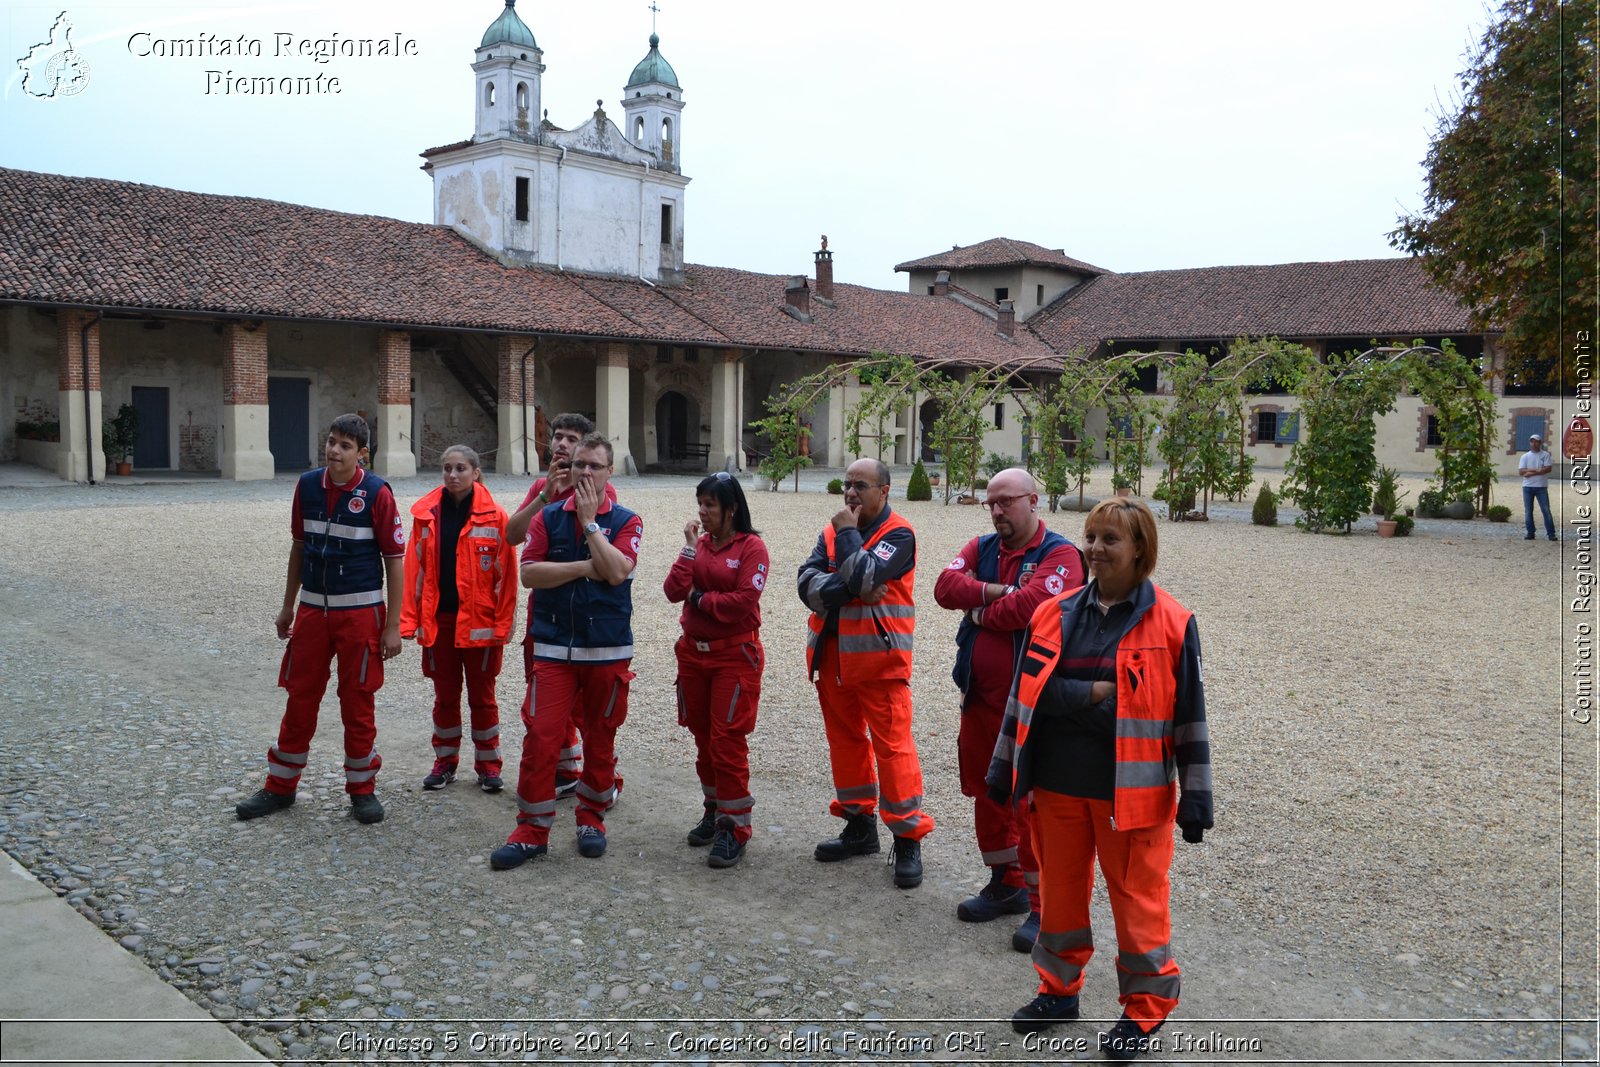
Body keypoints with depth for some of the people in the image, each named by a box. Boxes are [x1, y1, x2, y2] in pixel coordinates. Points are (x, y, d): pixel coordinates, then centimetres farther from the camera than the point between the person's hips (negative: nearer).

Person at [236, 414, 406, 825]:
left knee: (357, 703, 5)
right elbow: (299, 546, 13)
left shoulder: (377, 493, -10)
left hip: (360, 612, -4)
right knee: (299, 698, 10)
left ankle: (362, 789, 20)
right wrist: (288, 606, 14)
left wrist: (392, 625, -9)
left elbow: (394, 559, -8)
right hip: (312, 609, 4)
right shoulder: (307, 485, 2)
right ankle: (280, 787, 24)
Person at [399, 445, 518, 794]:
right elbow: (415, 569, 2)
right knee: (444, 695, 13)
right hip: (438, 620, 2)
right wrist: (409, 619, -3)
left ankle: (488, 765, 21)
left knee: (481, 695, 9)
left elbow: (505, 575, -6)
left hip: (480, 621, -2)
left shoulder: (494, 517, -6)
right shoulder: (426, 514, 2)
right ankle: (445, 761, 27)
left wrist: (503, 623, -10)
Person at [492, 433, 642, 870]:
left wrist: (590, 521, -12)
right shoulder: (548, 517, 6)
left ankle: (592, 818, 26)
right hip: (552, 648, 1)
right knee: (540, 735, -4)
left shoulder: (626, 521, 1)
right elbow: (529, 572, -5)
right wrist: (585, 568, -12)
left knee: (600, 737, 9)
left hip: (608, 649, -1)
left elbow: (617, 571, -17)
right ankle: (532, 831, 5)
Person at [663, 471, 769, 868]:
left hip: (735, 654, -6)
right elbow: (673, 591, -3)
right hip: (694, 652, 6)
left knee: (727, 742, -5)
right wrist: (690, 548, -8)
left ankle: (734, 826, 5)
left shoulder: (751, 546, -8)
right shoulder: (699, 543, 8)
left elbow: (745, 600, -19)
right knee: (703, 739, 14)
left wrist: (698, 598, -8)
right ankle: (715, 811, 29)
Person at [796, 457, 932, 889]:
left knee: (892, 745, -7)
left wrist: (848, 532, -12)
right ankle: (859, 824, 28)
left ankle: (908, 838, 2)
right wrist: (848, 590, -18)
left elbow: (864, 577, -23)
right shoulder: (832, 531, 11)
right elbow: (808, 583, -3)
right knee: (845, 740, 14)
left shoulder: (898, 535, -7)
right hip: (833, 656, 7)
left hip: (879, 659, -6)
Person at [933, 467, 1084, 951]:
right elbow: (946, 585, -4)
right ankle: (1006, 883, 33)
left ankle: (1044, 904, 7)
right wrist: (992, 591, -18)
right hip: (979, 695, 7)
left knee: (1032, 801, -5)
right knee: (985, 790, 17)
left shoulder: (1060, 555, -9)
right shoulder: (982, 547, 11)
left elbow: (1029, 605, -25)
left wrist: (980, 612, -8)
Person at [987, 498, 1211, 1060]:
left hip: (1132, 788, -4)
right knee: (1060, 888, 16)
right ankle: (1059, 987, 35)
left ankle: (1145, 1008, 25)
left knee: (1137, 897, 7)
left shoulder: (1170, 623, -6)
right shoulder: (1057, 613, 4)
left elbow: (1189, 715, -5)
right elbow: (1030, 690, 6)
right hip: (1058, 783, 4)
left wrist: (1194, 795, -5)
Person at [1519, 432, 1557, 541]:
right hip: (1527, 487, 2)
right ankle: (1530, 533, 9)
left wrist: (1532, 473, -15)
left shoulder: (1545, 455, 3)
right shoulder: (1525, 456, 8)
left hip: (1541, 487, -2)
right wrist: (1537, 470, -15)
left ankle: (1551, 533, -2)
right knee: (1528, 511, 3)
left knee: (1546, 510, -4)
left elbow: (1548, 469, -10)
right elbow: (1521, 471, -3)